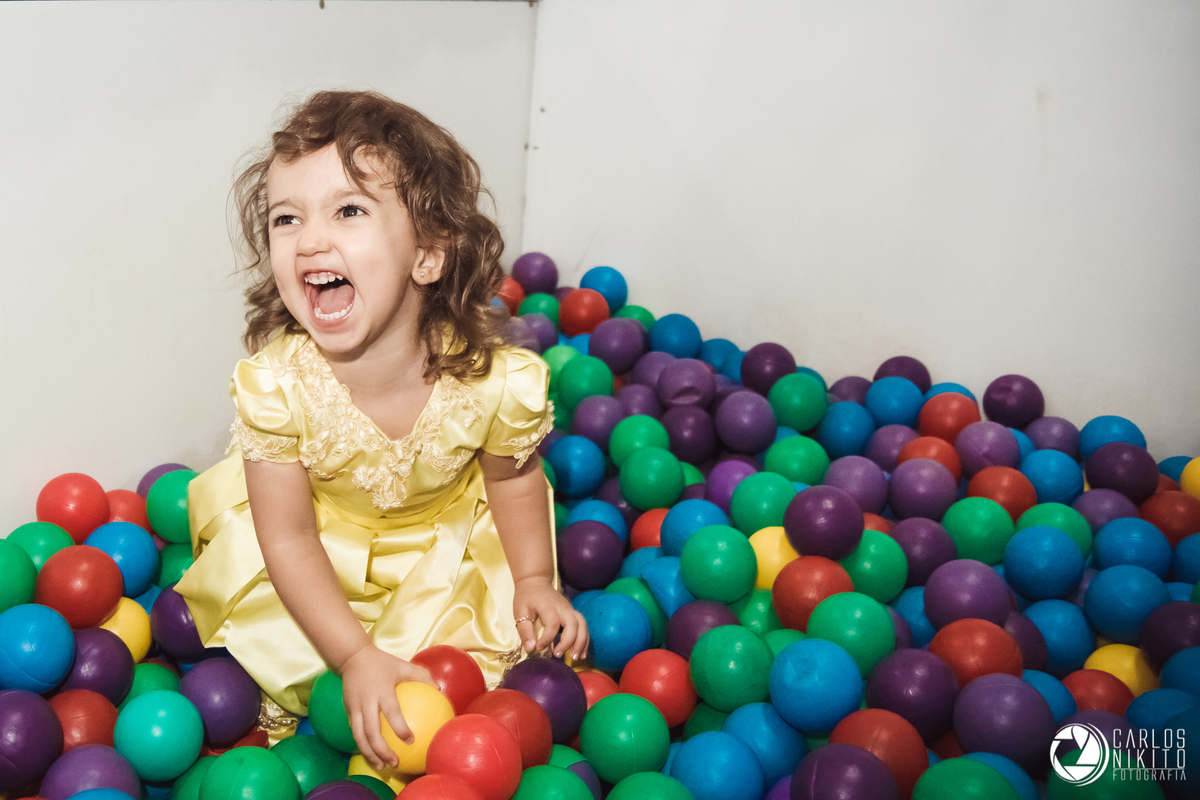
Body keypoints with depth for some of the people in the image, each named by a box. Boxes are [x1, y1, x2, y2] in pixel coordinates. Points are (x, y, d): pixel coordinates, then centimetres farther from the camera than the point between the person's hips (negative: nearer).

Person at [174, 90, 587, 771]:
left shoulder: (496, 381, -33)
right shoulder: (275, 384, -32)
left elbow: (513, 480, -8)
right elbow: (288, 537, -23)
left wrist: (534, 581, -12)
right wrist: (356, 657, -28)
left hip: (448, 542, 1)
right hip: (317, 561, 0)